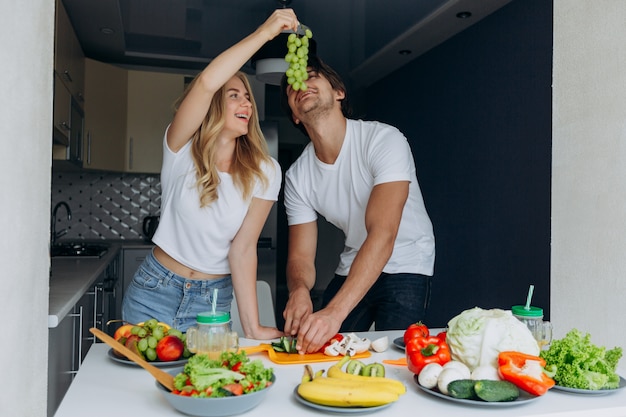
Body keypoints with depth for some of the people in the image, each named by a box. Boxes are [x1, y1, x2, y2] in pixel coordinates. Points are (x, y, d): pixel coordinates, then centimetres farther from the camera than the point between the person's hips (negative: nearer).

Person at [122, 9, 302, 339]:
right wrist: (264, 32, -30)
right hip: (154, 291, -1)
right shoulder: (182, 150, -12)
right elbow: (205, 84, -31)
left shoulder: (264, 172, -9)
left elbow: (243, 249, -14)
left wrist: (252, 327, -21)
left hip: (214, 301, 1)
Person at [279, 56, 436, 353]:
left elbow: (383, 234, -34)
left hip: (406, 269, -4)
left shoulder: (384, 139, -23)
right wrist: (299, 289, -33)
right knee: (319, 348, 2)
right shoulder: (297, 176, -7)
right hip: (352, 269, 5)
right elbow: (301, 256, -7)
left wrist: (335, 311, -43)